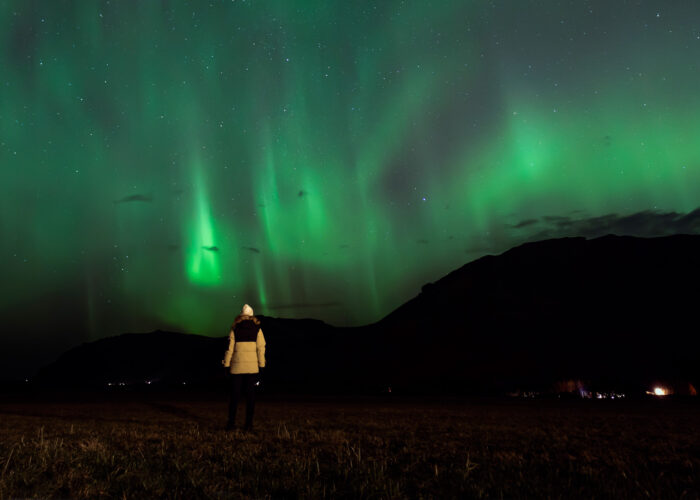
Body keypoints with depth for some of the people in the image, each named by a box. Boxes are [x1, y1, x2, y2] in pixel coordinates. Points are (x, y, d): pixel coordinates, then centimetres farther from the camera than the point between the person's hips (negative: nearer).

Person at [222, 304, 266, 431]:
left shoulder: (234, 330, 3)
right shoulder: (257, 330, 2)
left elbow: (230, 349, 0)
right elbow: (261, 349, -2)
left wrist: (227, 365, 6)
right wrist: (261, 366, 1)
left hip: (237, 368, 1)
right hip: (252, 367, 0)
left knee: (235, 395, 8)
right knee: (250, 396, 5)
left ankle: (231, 423, 7)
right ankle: (248, 424, 4)